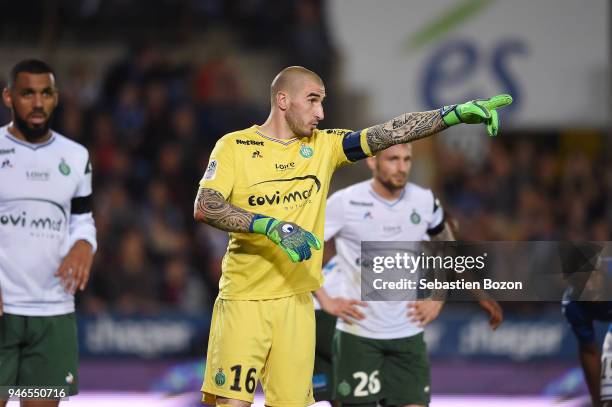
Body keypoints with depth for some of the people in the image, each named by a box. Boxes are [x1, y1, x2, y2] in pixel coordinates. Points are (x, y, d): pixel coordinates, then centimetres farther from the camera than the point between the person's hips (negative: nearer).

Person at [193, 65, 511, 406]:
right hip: (242, 300, -3)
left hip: (296, 300, 3)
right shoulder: (234, 146, -2)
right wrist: (270, 226, -27)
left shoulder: (324, 145, 9)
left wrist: (456, 113, -13)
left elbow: (389, 133, 0)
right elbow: (204, 207, -14)